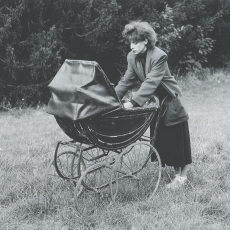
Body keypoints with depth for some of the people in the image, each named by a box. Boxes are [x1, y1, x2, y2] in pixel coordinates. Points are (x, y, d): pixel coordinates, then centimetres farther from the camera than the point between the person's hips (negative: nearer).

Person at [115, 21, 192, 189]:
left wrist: (133, 103, -42)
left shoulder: (159, 56, -26)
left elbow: (151, 82, -34)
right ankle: (177, 172, 21)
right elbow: (126, 81, -2)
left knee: (176, 138, -1)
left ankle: (182, 175, 11)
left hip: (169, 101, -7)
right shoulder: (132, 57, -5)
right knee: (159, 138, 9)